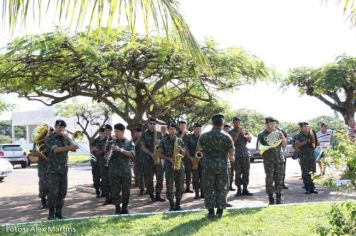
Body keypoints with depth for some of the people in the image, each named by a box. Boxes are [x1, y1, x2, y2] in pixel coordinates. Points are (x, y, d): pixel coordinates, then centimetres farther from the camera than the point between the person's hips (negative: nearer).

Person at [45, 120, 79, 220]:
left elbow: (73, 148, 0)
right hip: (53, 169, -5)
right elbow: (55, 149, -23)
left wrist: (74, 147, -23)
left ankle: (59, 212, 17)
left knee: (62, 192, 6)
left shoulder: (66, 138, 9)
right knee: (53, 192, -6)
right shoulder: (49, 138, -7)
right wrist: (68, 148, -37)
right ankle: (51, 213, 7)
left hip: (64, 169, 5)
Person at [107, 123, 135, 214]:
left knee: (126, 190, 4)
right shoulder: (111, 142, 6)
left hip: (126, 170, 0)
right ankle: (117, 208, 14)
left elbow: (132, 154, -8)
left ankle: (124, 208, 18)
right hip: (114, 171, 0)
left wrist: (120, 149, -17)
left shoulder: (129, 143, 5)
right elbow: (107, 155, 6)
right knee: (115, 191, 2)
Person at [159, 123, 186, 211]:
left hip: (180, 165, 3)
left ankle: (177, 205, 15)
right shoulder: (163, 141, 1)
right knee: (169, 186, -2)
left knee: (180, 186, 3)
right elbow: (160, 154, 0)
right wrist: (169, 159, -13)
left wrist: (181, 149, -9)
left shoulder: (179, 140, 10)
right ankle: (171, 205, 9)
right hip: (169, 166, -3)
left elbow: (184, 153, 13)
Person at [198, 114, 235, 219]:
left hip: (208, 166, 0)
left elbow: (199, 149, 9)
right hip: (222, 166, 0)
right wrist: (231, 158, 22)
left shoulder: (204, 136, -4)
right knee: (221, 188, 11)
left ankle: (211, 211, 10)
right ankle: (219, 211, 11)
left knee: (208, 188, 9)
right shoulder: (227, 137, -6)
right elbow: (232, 152, 1)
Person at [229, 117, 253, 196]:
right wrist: (238, 132, -12)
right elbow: (233, 141, -10)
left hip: (245, 154, 3)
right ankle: (239, 189, 3)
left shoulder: (244, 130, 14)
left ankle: (245, 189, 8)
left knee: (246, 172, 2)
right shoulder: (231, 132, 4)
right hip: (237, 154, -3)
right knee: (238, 172, -3)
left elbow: (249, 140, 4)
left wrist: (243, 134, -12)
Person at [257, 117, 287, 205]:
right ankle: (271, 200, 8)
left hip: (279, 159, 3)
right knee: (269, 179, -1)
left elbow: (284, 144, 10)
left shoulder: (278, 132, 11)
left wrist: (282, 136, -7)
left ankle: (279, 199, 12)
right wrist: (260, 149, -20)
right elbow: (258, 147, 2)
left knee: (279, 179, 3)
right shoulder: (262, 135, 3)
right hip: (268, 160, -2)